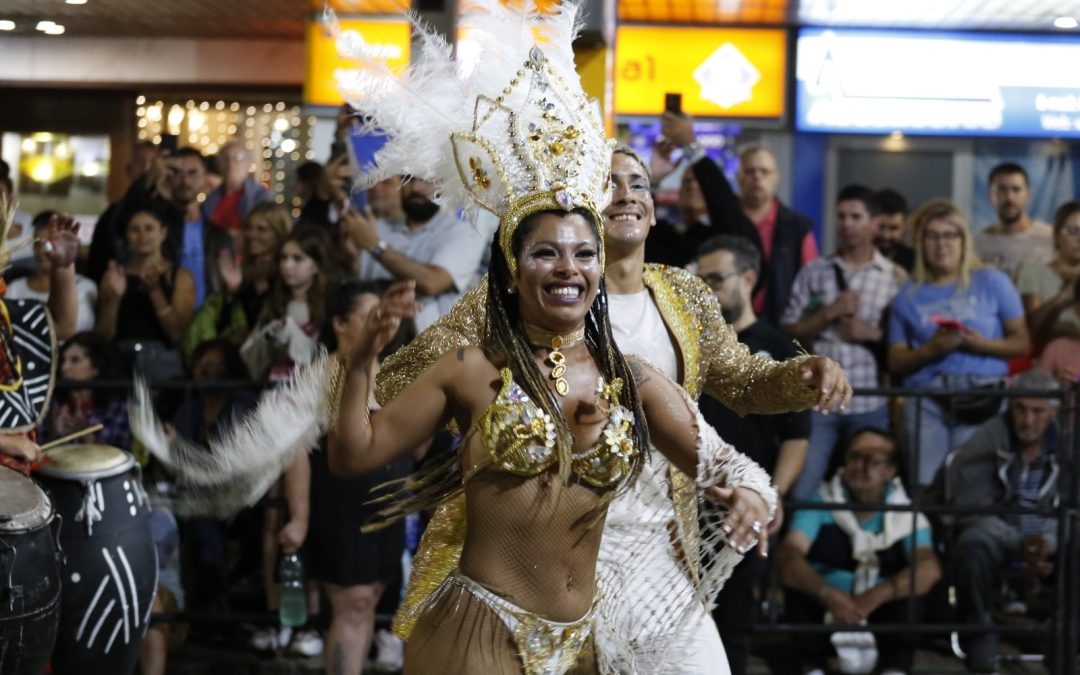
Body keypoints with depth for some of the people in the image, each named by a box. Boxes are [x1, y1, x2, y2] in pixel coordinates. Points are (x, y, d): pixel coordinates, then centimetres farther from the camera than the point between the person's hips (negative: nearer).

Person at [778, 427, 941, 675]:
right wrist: (829, 595, -37)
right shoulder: (821, 502, -3)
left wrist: (874, 597, -35)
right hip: (824, 609, 0)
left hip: (883, 617, 0)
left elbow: (930, 569, -20)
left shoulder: (906, 514, -2)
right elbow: (788, 556, -19)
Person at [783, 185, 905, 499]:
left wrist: (873, 334, -10)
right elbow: (789, 332, 4)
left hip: (870, 402, -1)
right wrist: (829, 313, -8)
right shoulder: (813, 272, 8)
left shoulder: (895, 277, 5)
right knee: (802, 490, -2)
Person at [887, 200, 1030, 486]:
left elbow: (1021, 343, 7)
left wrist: (983, 344, -10)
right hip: (926, 401, 2)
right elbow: (896, 362, 9)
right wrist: (932, 349, -9)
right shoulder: (909, 295, 13)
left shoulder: (992, 282, 10)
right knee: (926, 485, -6)